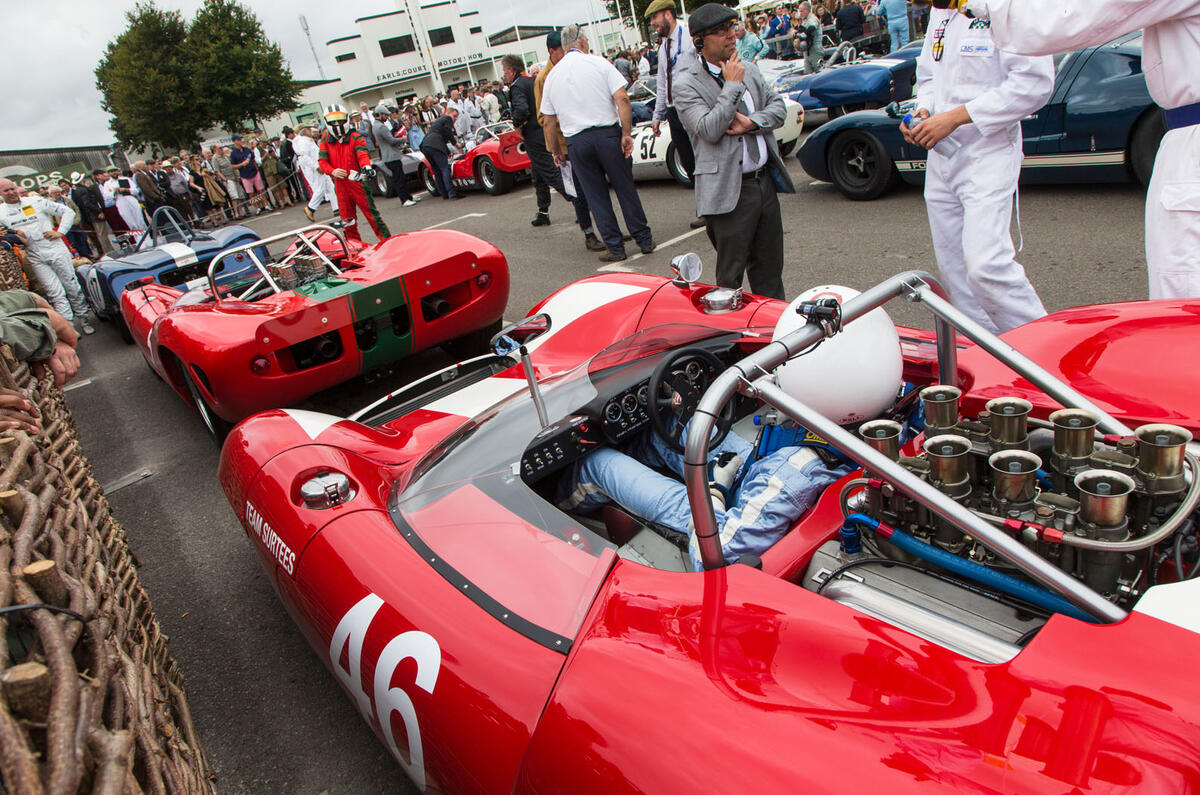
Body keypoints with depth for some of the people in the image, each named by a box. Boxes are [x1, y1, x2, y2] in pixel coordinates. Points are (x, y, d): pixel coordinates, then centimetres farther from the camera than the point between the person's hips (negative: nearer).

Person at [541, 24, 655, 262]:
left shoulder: (552, 76, 10)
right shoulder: (599, 63, 0)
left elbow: (549, 121, 11)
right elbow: (622, 99, -10)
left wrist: (556, 151, 21)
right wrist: (626, 133, -8)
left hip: (576, 142, 2)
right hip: (607, 133, -2)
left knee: (596, 196, 8)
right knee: (625, 188, 8)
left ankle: (615, 247, 8)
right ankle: (644, 240, 14)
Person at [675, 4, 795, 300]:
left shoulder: (749, 70, 13)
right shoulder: (687, 85, -9)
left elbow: (779, 107, 10)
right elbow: (709, 130, -20)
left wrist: (751, 122, -10)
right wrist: (732, 85, -14)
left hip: (766, 181, 7)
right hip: (731, 190, -7)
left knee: (770, 266, 17)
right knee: (730, 273, 1)